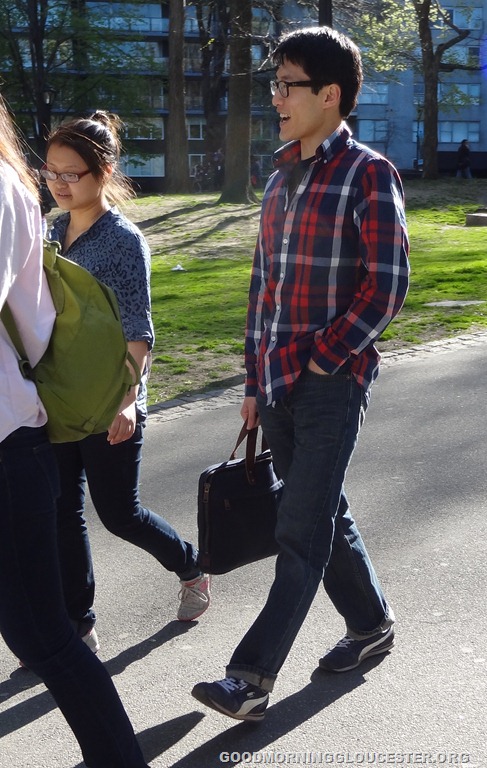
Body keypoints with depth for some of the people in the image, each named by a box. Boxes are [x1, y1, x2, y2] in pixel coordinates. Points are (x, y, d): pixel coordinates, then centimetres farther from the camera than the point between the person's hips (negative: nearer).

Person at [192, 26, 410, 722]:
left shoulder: (368, 174, -8)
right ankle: (371, 624, 36)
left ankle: (251, 679, -1)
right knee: (324, 516, 17)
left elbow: (387, 285, -14)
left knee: (302, 533, -4)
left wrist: (324, 358, -13)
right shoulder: (280, 179, 14)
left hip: (331, 382, -8)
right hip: (278, 384, 8)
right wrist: (254, 383, 14)